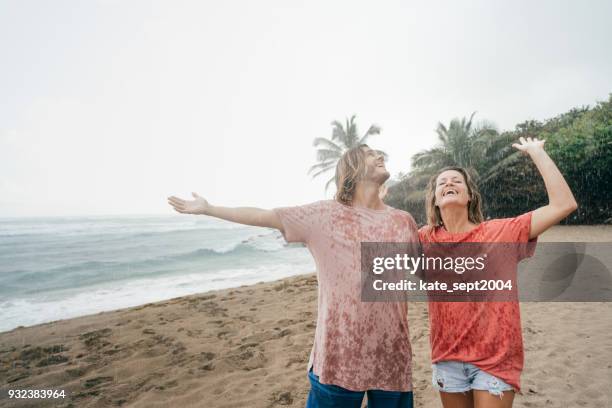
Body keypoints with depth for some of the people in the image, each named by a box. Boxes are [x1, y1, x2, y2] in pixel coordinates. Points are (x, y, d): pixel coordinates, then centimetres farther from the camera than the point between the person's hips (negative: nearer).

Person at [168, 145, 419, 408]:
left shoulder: (403, 221, 3)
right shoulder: (324, 215, -6)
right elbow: (265, 216, -1)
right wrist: (207, 209, 4)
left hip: (390, 354, 3)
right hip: (339, 351, -2)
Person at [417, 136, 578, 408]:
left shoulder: (501, 232, -9)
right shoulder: (425, 238, -3)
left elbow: (564, 204, -15)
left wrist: (536, 151, -10)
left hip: (495, 358, -2)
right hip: (447, 358, 3)